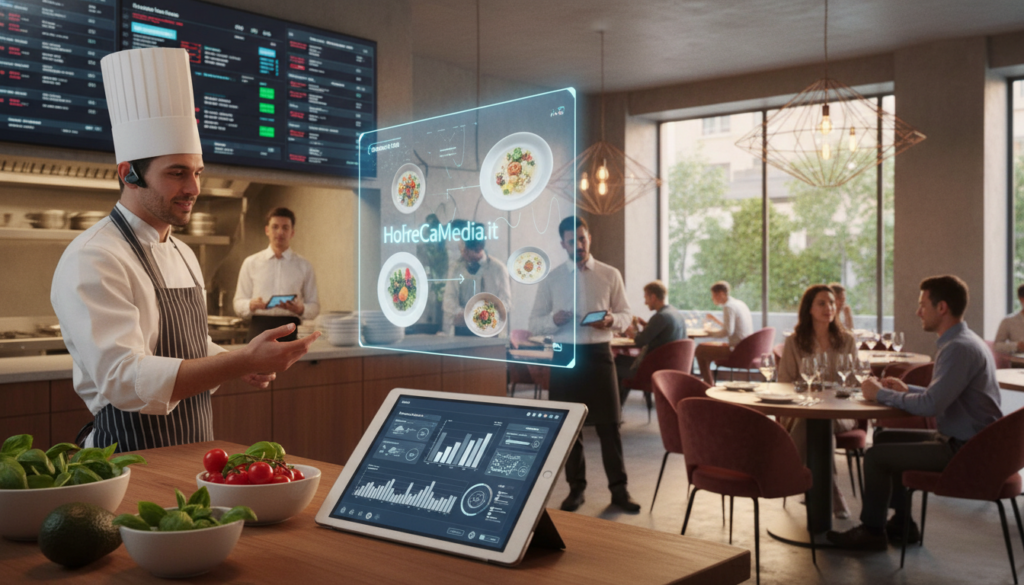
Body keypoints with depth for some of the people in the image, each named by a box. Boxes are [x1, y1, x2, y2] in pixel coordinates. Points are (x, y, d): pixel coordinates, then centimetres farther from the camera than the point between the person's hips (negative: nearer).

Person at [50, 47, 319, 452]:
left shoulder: (182, 255, 15)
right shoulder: (92, 261, -13)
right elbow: (125, 379, -23)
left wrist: (241, 364, 4)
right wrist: (242, 361, -29)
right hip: (130, 460, -7)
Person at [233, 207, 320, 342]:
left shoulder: (304, 266, 10)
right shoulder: (251, 263, 11)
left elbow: (314, 307, 9)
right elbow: (238, 305, 10)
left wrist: (300, 309, -13)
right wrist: (251, 305, -12)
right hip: (260, 329, 0)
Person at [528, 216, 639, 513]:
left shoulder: (610, 275, 3)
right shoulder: (551, 278, 3)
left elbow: (626, 315, 6)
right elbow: (534, 323, 4)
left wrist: (611, 320, -16)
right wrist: (554, 319, -18)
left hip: (599, 354, -1)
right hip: (565, 355, 1)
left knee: (609, 424, 1)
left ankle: (619, 489, 12)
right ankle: (576, 488, 21)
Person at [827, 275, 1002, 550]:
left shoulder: (960, 348, -22)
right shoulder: (965, 341, 12)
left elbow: (931, 405, -27)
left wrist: (882, 394, -13)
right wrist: (906, 390, 8)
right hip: (963, 439, 11)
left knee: (876, 456, -10)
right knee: (884, 438, 16)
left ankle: (872, 532, 9)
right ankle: (902, 524, 22)